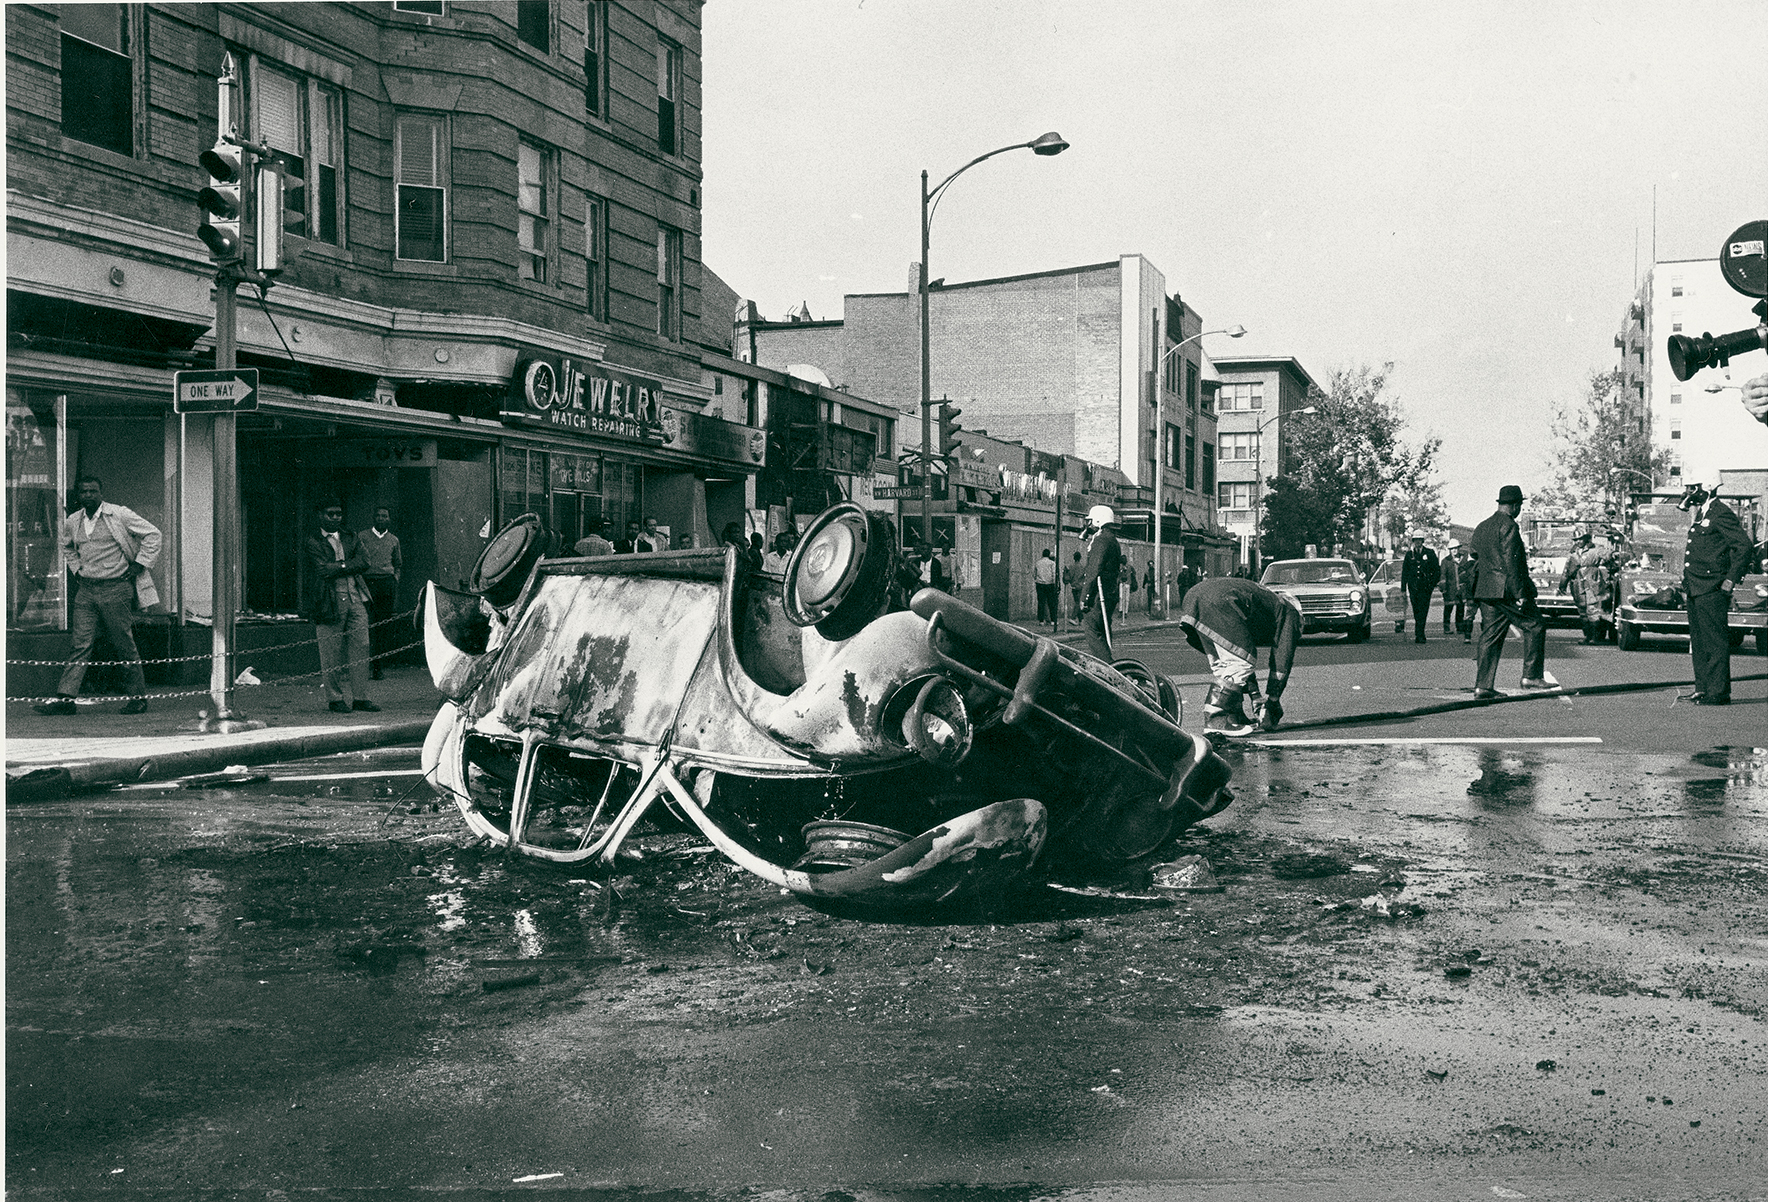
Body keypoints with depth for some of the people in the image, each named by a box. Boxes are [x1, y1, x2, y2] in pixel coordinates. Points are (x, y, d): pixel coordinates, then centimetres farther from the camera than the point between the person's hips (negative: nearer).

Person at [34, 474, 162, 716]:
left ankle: (139, 697, 10)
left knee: (125, 646, 1)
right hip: (85, 589, 4)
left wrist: (139, 564, -5)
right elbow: (67, 547, 30)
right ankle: (65, 698, -4)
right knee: (80, 645, -1)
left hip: (116, 588, -4)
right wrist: (76, 568, 15)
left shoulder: (120, 515, -6)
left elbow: (152, 533, -2)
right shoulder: (71, 522, 9)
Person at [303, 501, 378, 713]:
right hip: (329, 602, -4)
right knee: (331, 654, -1)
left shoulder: (351, 539, 17)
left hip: (356, 599, 4)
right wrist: (349, 566, -2)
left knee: (361, 650, 0)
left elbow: (364, 563, 2)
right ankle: (334, 699, 8)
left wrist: (338, 568, -7)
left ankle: (360, 697, 7)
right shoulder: (311, 542, 3)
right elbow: (323, 569, -11)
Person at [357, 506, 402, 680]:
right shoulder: (362, 536, 8)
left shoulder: (394, 540, 16)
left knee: (384, 625, 0)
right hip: (367, 582, -2)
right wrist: (359, 578, -3)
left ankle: (378, 665, 5)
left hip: (387, 584, 2)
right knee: (367, 624, -11)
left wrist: (395, 578, 10)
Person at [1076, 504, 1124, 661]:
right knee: (1102, 634, 14)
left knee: (1093, 633, -12)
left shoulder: (1101, 540, -13)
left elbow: (1094, 572, -19)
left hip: (1099, 595, -10)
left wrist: (1084, 597, -19)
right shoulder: (1112, 540, 19)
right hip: (1110, 594, 10)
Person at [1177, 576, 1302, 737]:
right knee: (1241, 663, -3)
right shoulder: (1290, 613, 22)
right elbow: (1281, 663, 15)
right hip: (1219, 602, -8)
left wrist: (1256, 697, 39)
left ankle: (1234, 717, 14)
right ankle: (1215, 720, -7)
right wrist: (1272, 702, 21)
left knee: (1224, 665, 18)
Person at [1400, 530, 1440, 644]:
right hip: (1413, 586, 2)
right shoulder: (1409, 554, 11)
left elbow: (1437, 570, 8)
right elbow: (1404, 572, 14)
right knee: (1416, 612, 1)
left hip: (1425, 587, -2)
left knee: (1423, 611, -9)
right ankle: (1420, 635, 9)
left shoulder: (1430, 553, 5)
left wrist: (1433, 584, -2)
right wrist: (1403, 589, 9)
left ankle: (1419, 635, -10)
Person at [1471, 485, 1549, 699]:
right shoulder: (1508, 526, -11)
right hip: (1506, 590, -8)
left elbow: (1477, 559, 21)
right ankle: (1531, 675, 4)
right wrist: (1519, 594, -17)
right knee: (1535, 626, 5)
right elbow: (1511, 562, -17)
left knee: (1490, 636, 7)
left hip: (1485, 590, 8)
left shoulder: (1481, 527, 17)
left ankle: (1483, 686, 2)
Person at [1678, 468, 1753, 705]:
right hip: (1696, 591, 10)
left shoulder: (1721, 514, -12)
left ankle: (1719, 692, -4)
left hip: (1712, 591, -10)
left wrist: (1730, 580, -16)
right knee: (1699, 642, 14)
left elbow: (1745, 547, -16)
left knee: (1716, 642, -6)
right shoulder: (1700, 514, 17)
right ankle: (1703, 688, 21)